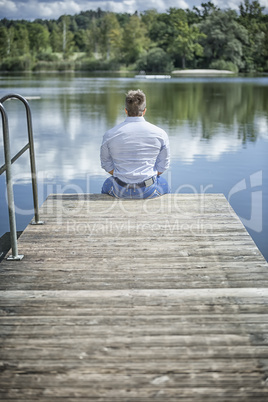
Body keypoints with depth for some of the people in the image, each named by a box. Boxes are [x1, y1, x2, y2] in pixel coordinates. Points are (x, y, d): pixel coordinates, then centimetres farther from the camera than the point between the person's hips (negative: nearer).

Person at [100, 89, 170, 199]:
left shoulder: (110, 135, -9)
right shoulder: (160, 134, -9)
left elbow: (106, 164, 2)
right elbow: (162, 166, 0)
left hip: (120, 190, 0)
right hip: (149, 190, 0)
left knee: (107, 184, 38)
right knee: (164, 183, 37)